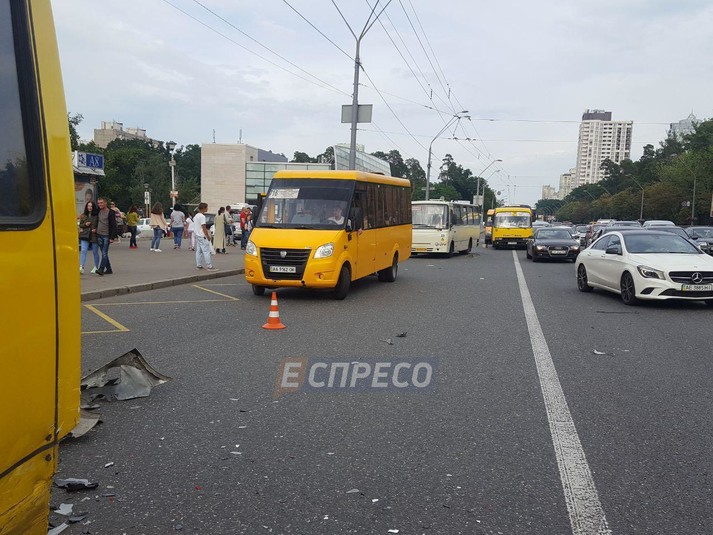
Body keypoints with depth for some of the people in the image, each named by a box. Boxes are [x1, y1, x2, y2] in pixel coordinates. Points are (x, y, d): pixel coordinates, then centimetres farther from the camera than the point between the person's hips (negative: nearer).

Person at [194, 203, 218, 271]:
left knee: (198, 251, 10)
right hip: (202, 236, -10)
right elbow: (204, 227, -17)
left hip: (197, 235, 10)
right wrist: (208, 236, -12)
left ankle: (198, 265, 12)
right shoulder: (202, 216, -16)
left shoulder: (196, 216, 14)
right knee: (206, 251, -8)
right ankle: (209, 266, -9)